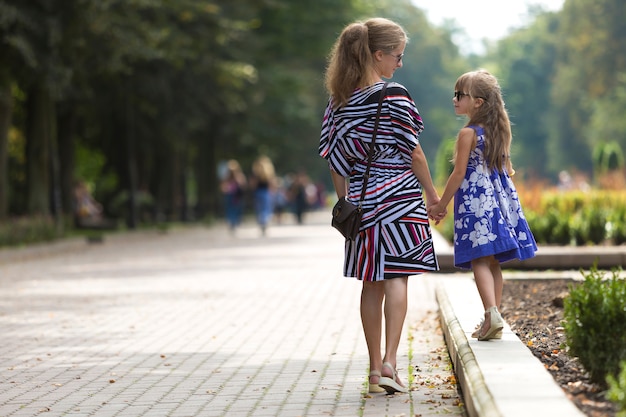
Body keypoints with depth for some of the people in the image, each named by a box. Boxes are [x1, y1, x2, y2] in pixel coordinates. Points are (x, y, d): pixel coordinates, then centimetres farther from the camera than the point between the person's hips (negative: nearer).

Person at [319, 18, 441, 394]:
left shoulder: (339, 101, 5)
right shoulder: (394, 96, -12)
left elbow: (335, 159, 8)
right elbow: (413, 152, -8)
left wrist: (345, 201, 17)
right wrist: (432, 192, 3)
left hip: (362, 200, 5)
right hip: (399, 196, -5)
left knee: (372, 284, 10)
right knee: (396, 278, -2)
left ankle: (375, 370, 13)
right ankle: (389, 362, -14)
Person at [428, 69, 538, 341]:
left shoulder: (468, 133, -11)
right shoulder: (499, 131, 10)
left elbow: (459, 174, -11)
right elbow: (507, 169, 15)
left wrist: (441, 205, -4)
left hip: (474, 200, -7)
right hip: (499, 197, 7)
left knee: (480, 260, -8)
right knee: (493, 262, 10)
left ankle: (492, 313, -22)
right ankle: (494, 320, 13)